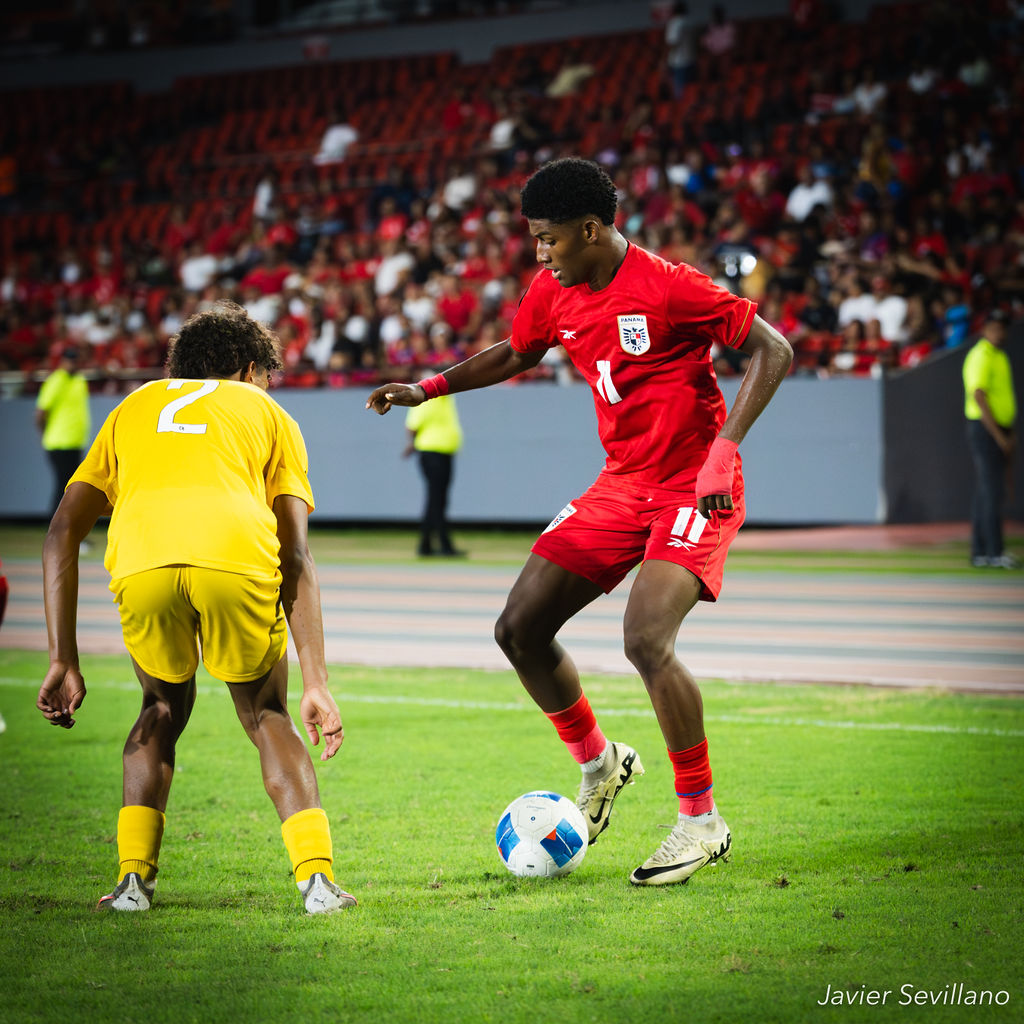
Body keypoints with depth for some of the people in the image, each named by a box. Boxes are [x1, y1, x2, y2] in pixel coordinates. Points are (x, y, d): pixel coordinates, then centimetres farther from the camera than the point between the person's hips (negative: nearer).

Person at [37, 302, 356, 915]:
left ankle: (134, 877, 16)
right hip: (238, 560, -1)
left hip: (140, 564, 1)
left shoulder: (135, 406, 37)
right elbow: (296, 559, 19)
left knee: (164, 708, 30)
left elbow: (63, 532, 23)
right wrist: (317, 684, 15)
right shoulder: (267, 413, 32)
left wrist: (64, 660, 21)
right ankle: (317, 876, 6)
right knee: (267, 716, 23)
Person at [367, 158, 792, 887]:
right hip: (622, 485, 8)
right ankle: (599, 764, 24)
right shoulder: (552, 294, 3)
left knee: (646, 638, -26)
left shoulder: (667, 287, -19)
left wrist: (722, 451, -26)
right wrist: (429, 389, 15)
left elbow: (773, 349, -17)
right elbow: (516, 354, 25)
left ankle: (702, 824, -9)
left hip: (693, 490, -8)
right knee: (520, 628, 1)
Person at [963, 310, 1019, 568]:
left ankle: (980, 553, 12)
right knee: (991, 491, -10)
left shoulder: (1001, 356, 18)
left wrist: (1011, 435, 16)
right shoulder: (981, 356, -12)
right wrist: (999, 436, -20)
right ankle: (994, 553, -10)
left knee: (987, 493, 10)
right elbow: (979, 397, -19)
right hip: (984, 429, -9)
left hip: (1000, 429, 9)